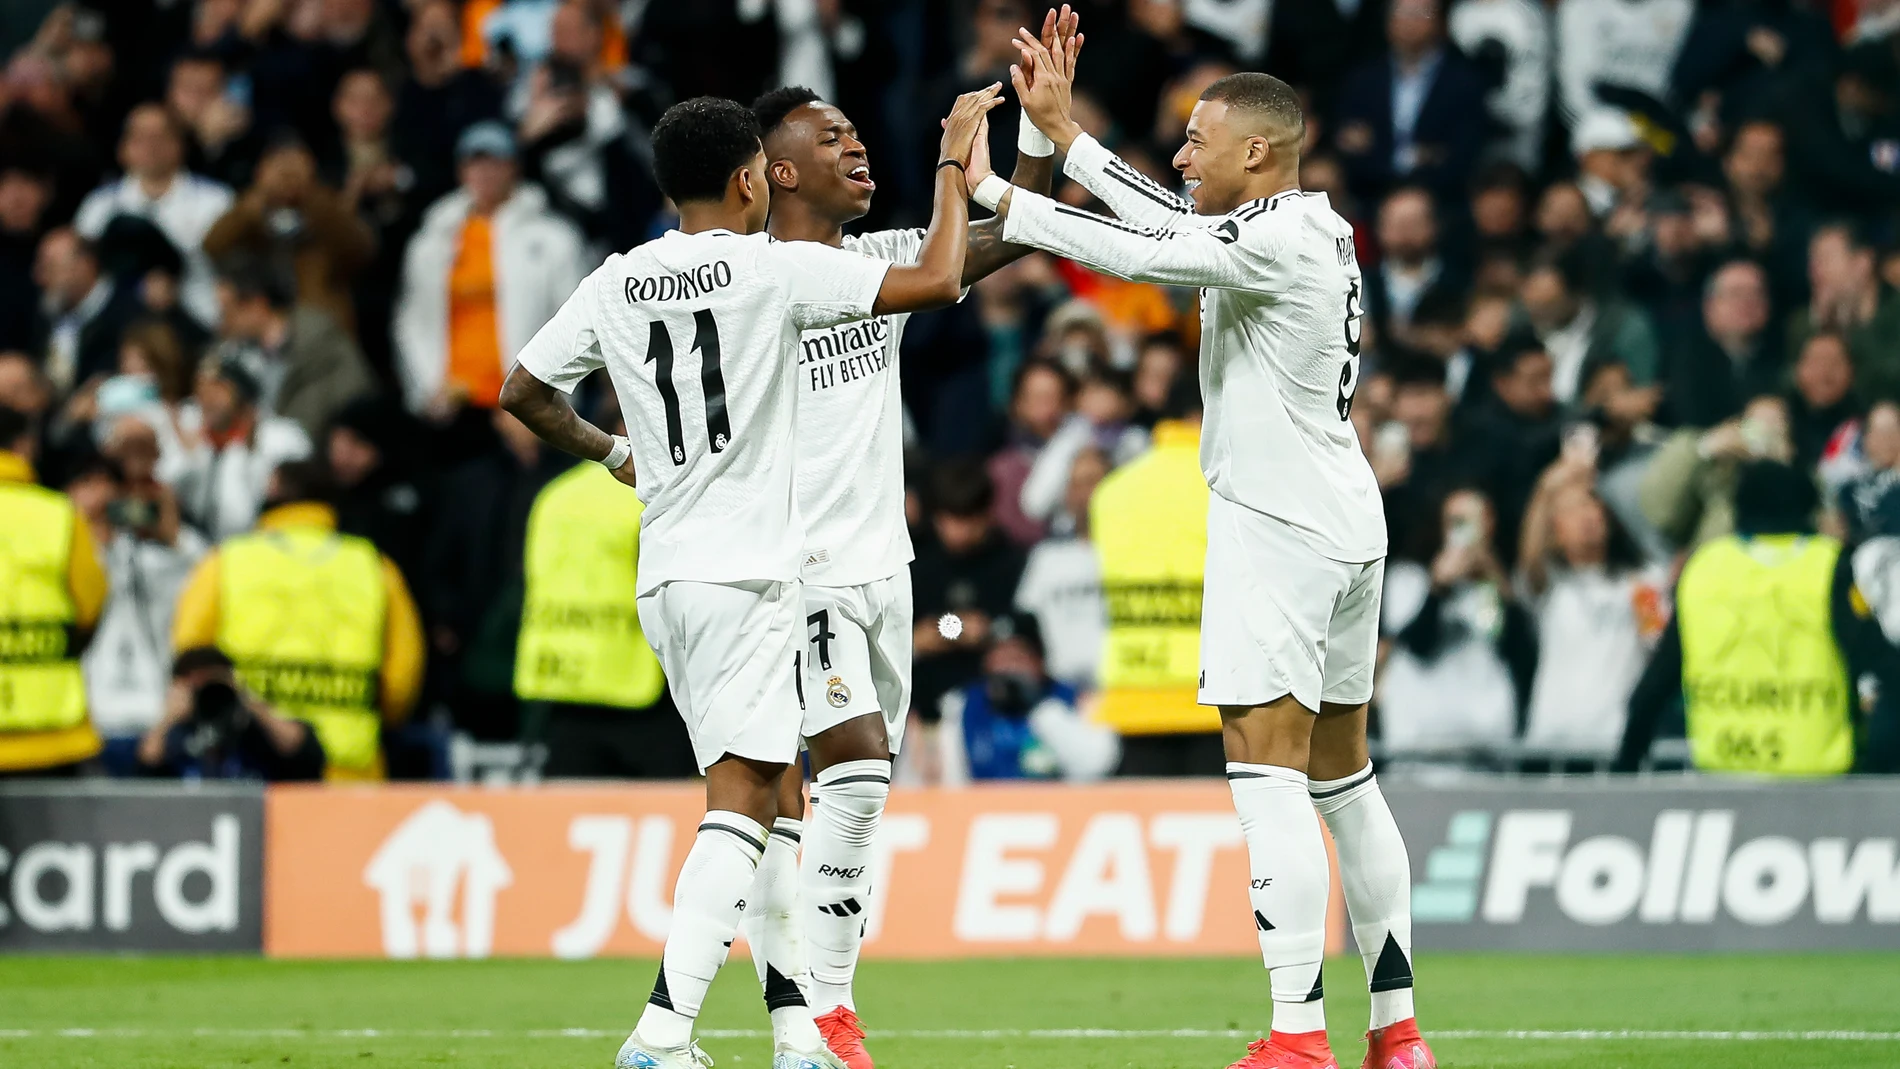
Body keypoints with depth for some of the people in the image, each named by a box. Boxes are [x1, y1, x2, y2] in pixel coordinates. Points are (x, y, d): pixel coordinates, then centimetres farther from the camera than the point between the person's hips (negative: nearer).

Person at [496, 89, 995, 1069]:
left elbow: (522, 391, 17)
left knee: (763, 802, 15)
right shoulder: (771, 269, -9)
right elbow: (936, 281, -10)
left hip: (667, 579, 7)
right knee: (740, 804, -11)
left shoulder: (616, 284, 8)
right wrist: (954, 161, 3)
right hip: (748, 574, -7)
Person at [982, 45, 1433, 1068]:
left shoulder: (1277, 240, -16)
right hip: (1345, 523, 10)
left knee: (1267, 775, -12)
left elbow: (1135, 252, -19)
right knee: (1343, 777, 13)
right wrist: (1061, 132, 23)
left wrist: (993, 192, -11)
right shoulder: (1316, 231, 12)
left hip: (1277, 527, -10)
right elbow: (1172, 223, 20)